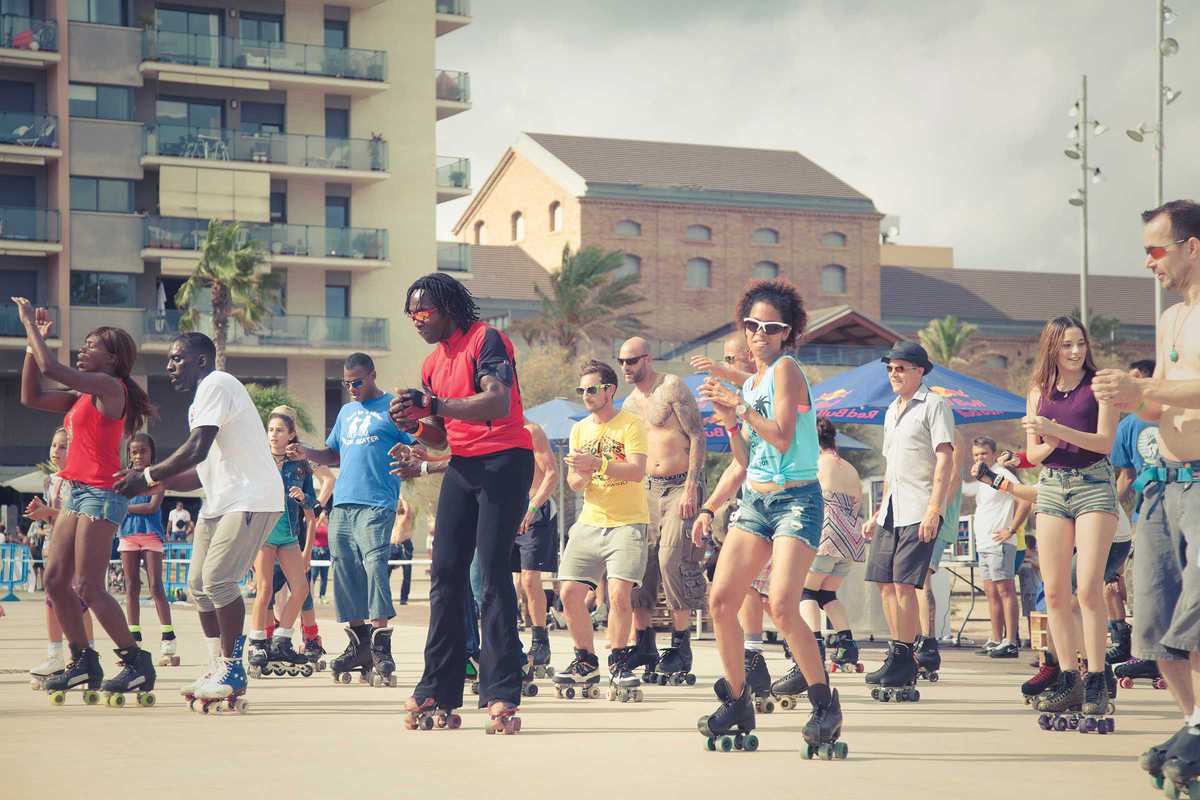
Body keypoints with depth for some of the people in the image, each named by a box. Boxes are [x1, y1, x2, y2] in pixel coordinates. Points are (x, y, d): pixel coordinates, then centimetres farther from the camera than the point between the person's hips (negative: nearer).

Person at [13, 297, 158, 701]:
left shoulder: (109, 386, -9)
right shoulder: (85, 394, 18)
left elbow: (51, 369, -18)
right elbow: (31, 396, 20)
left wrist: (31, 325, -6)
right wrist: (33, 340, 16)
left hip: (101, 494, -10)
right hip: (79, 492, 10)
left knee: (88, 588, -11)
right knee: (55, 580, 8)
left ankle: (137, 662, -5)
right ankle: (84, 661, 14)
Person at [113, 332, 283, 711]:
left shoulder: (217, 385, -11)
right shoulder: (202, 398, 21)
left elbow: (197, 450, -21)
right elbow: (202, 471, 21)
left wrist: (147, 476, -13)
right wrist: (154, 482, 11)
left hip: (251, 498, -11)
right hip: (220, 500, 11)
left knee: (217, 578, -18)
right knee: (198, 583, 7)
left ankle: (232, 669, -11)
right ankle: (219, 669, 14)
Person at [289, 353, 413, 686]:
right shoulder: (346, 412, 23)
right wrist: (308, 454, 11)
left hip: (376, 505, -7)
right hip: (342, 504, 7)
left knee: (374, 564, -18)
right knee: (345, 571, 4)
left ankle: (381, 645, -20)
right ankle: (359, 644, 10)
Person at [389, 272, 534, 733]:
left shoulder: (485, 340, -8)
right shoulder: (433, 363, 17)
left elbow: (498, 404, -23)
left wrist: (434, 405, -23)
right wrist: (415, 425, 0)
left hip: (504, 461, -8)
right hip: (462, 466, 8)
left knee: (493, 571, -12)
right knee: (445, 571, 3)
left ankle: (501, 694, -12)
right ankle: (438, 689, 7)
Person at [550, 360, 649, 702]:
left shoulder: (631, 424, -4)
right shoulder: (579, 429, 13)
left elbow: (637, 471, -17)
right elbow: (573, 484, 11)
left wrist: (598, 463, -30)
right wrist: (581, 476, -13)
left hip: (628, 522, -5)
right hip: (590, 521, 5)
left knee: (619, 594, -17)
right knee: (570, 592, -3)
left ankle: (618, 663, 0)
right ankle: (585, 664, 13)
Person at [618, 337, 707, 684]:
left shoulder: (672, 388, -5)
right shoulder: (629, 404, 16)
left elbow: (697, 437, -10)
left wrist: (691, 488, -18)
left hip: (681, 485, -6)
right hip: (648, 488, 7)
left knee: (672, 559, -16)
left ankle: (681, 647, -8)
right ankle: (644, 646, 5)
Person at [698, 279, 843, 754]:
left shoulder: (786, 369, -7)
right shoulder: (749, 384, 16)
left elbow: (782, 437, -19)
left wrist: (740, 407, -19)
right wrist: (730, 424, 1)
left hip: (796, 501, -8)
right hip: (755, 501, 8)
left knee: (781, 606, -21)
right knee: (720, 600, -3)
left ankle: (826, 705, -6)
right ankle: (737, 703, 11)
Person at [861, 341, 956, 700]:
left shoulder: (933, 405, -5)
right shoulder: (892, 410, 20)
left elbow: (945, 460, -12)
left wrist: (934, 509, -21)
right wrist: (879, 512, 24)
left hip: (920, 510, -8)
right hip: (893, 509, 8)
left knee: (904, 584, -12)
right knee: (885, 583, 5)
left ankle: (903, 659, -7)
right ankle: (897, 656, 12)